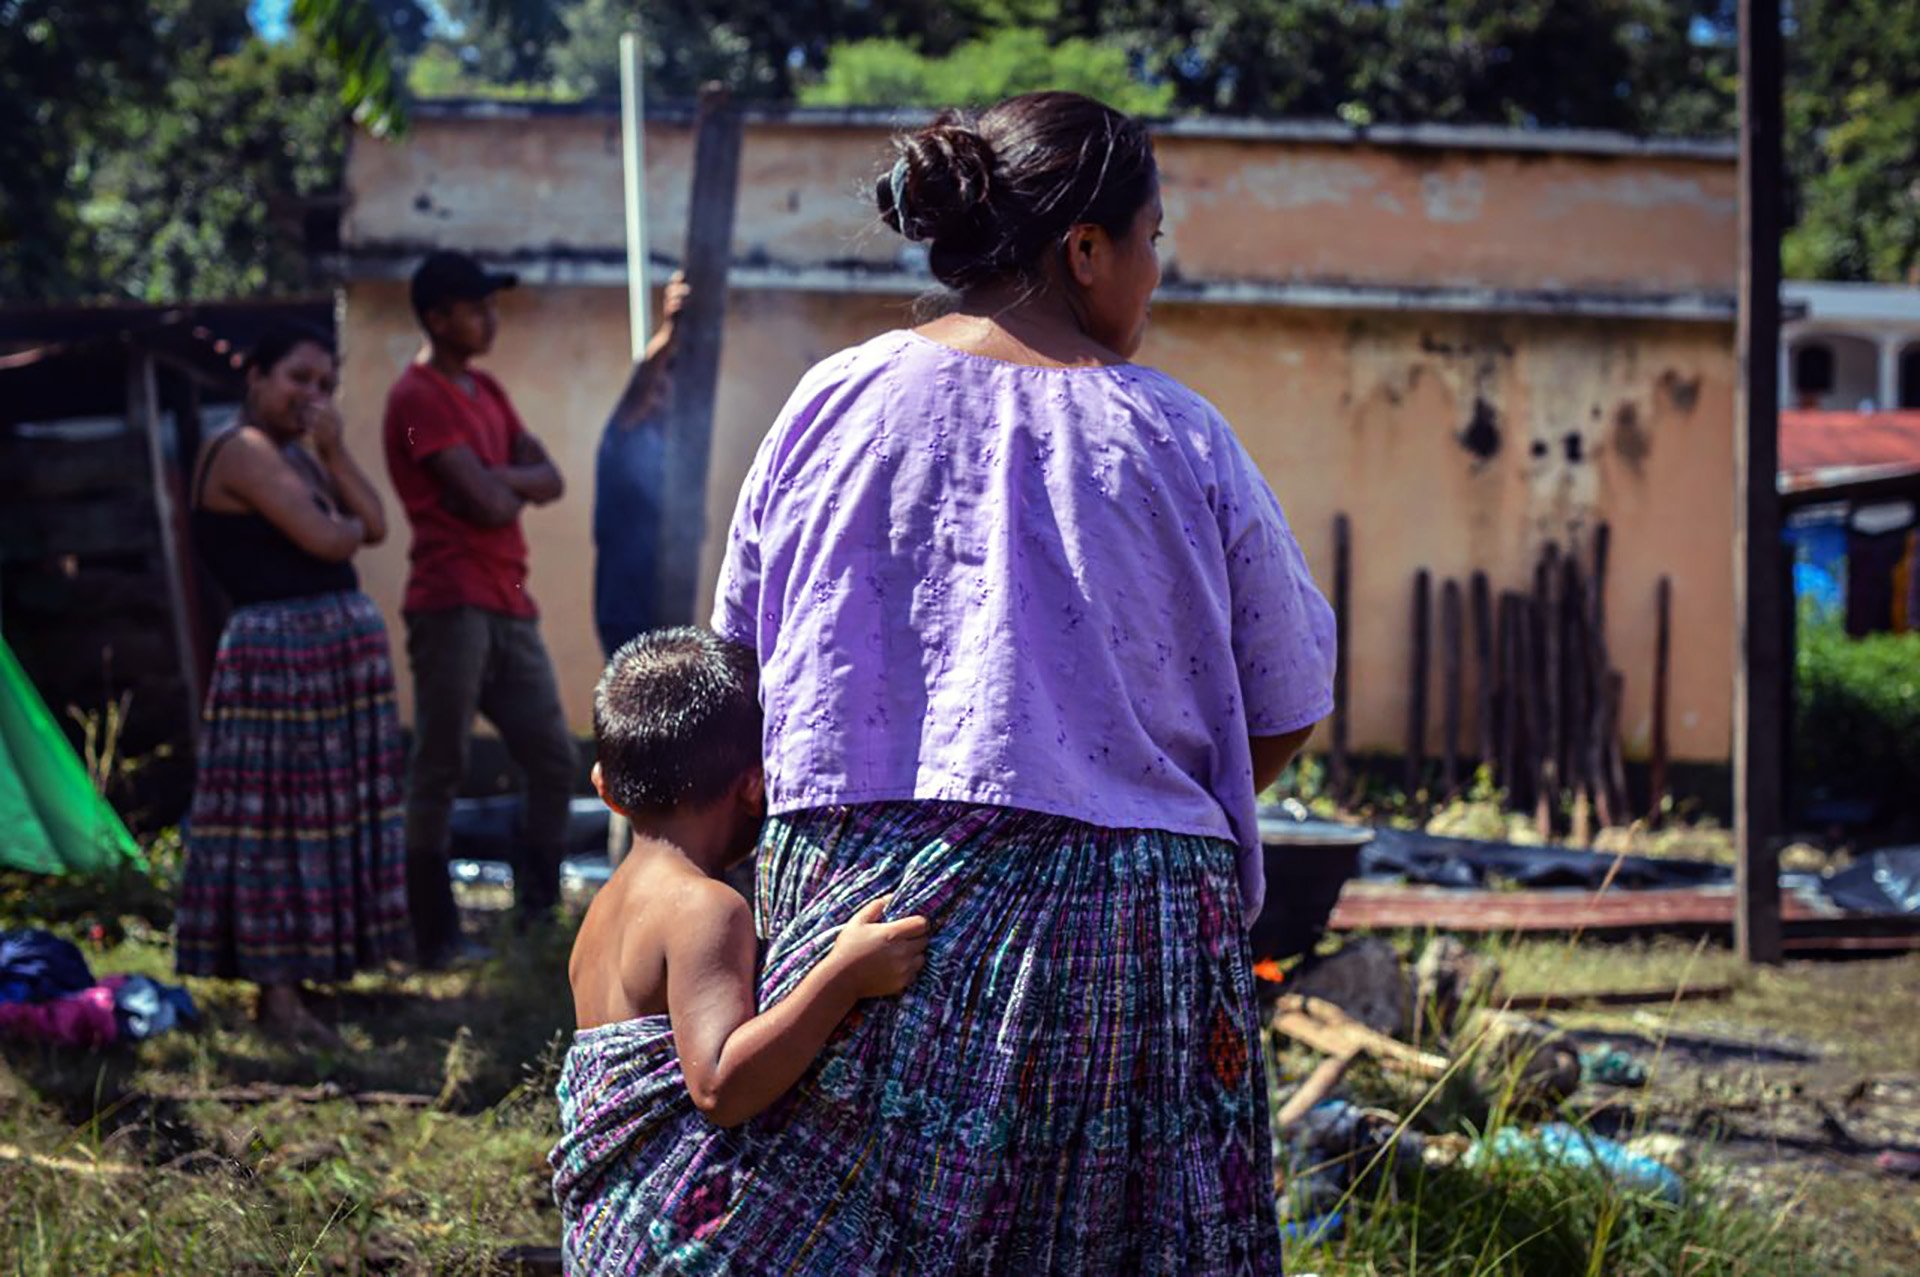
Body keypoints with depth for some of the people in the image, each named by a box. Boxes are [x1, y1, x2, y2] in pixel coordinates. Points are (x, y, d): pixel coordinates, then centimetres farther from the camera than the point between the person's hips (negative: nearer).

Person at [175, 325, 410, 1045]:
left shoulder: (299, 452, 18)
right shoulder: (242, 451, -11)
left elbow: (375, 524, 8)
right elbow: (325, 539, -20)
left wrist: (333, 449, 0)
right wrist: (347, 524, 2)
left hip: (343, 647, 10)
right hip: (278, 652, -10)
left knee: (333, 809, 11)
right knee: (277, 817, -7)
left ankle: (308, 965, 19)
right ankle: (277, 992, -6)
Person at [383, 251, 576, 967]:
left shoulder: (485, 392, 19)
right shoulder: (419, 396, -9)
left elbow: (549, 479, 11)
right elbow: (488, 504, -17)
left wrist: (498, 481, -7)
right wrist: (516, 492, 3)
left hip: (509, 608, 9)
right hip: (453, 605, -9)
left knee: (554, 762, 9)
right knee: (440, 773, -5)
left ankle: (539, 921, 18)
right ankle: (435, 937, -1)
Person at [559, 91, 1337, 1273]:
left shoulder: (835, 401, 4)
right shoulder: (1179, 440, -1)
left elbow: (744, 662, 12)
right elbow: (1282, 721, 6)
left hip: (862, 900, 1)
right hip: (1129, 929, -1)